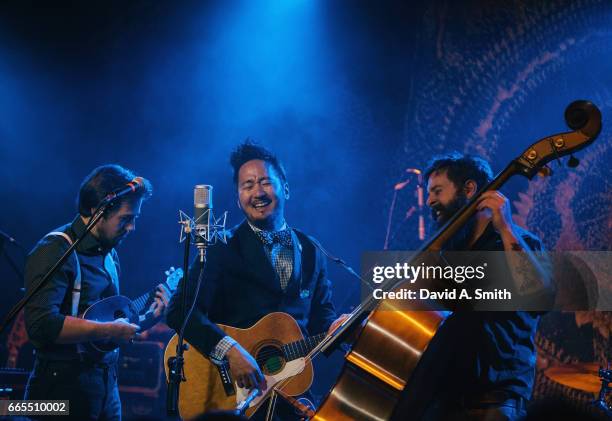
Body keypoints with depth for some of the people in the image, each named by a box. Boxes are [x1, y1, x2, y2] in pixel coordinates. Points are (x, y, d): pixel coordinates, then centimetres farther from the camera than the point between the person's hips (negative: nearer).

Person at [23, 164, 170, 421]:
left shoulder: (108, 252, 14)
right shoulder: (56, 251, -14)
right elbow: (42, 324, -27)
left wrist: (148, 318, 8)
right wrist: (108, 331, -22)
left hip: (106, 386, 8)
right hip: (64, 388, -8)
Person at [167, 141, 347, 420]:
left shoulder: (310, 250, 13)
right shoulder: (222, 248, -2)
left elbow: (321, 316, 16)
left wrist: (337, 328, -7)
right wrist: (229, 350, -25)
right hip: (232, 388, -3)